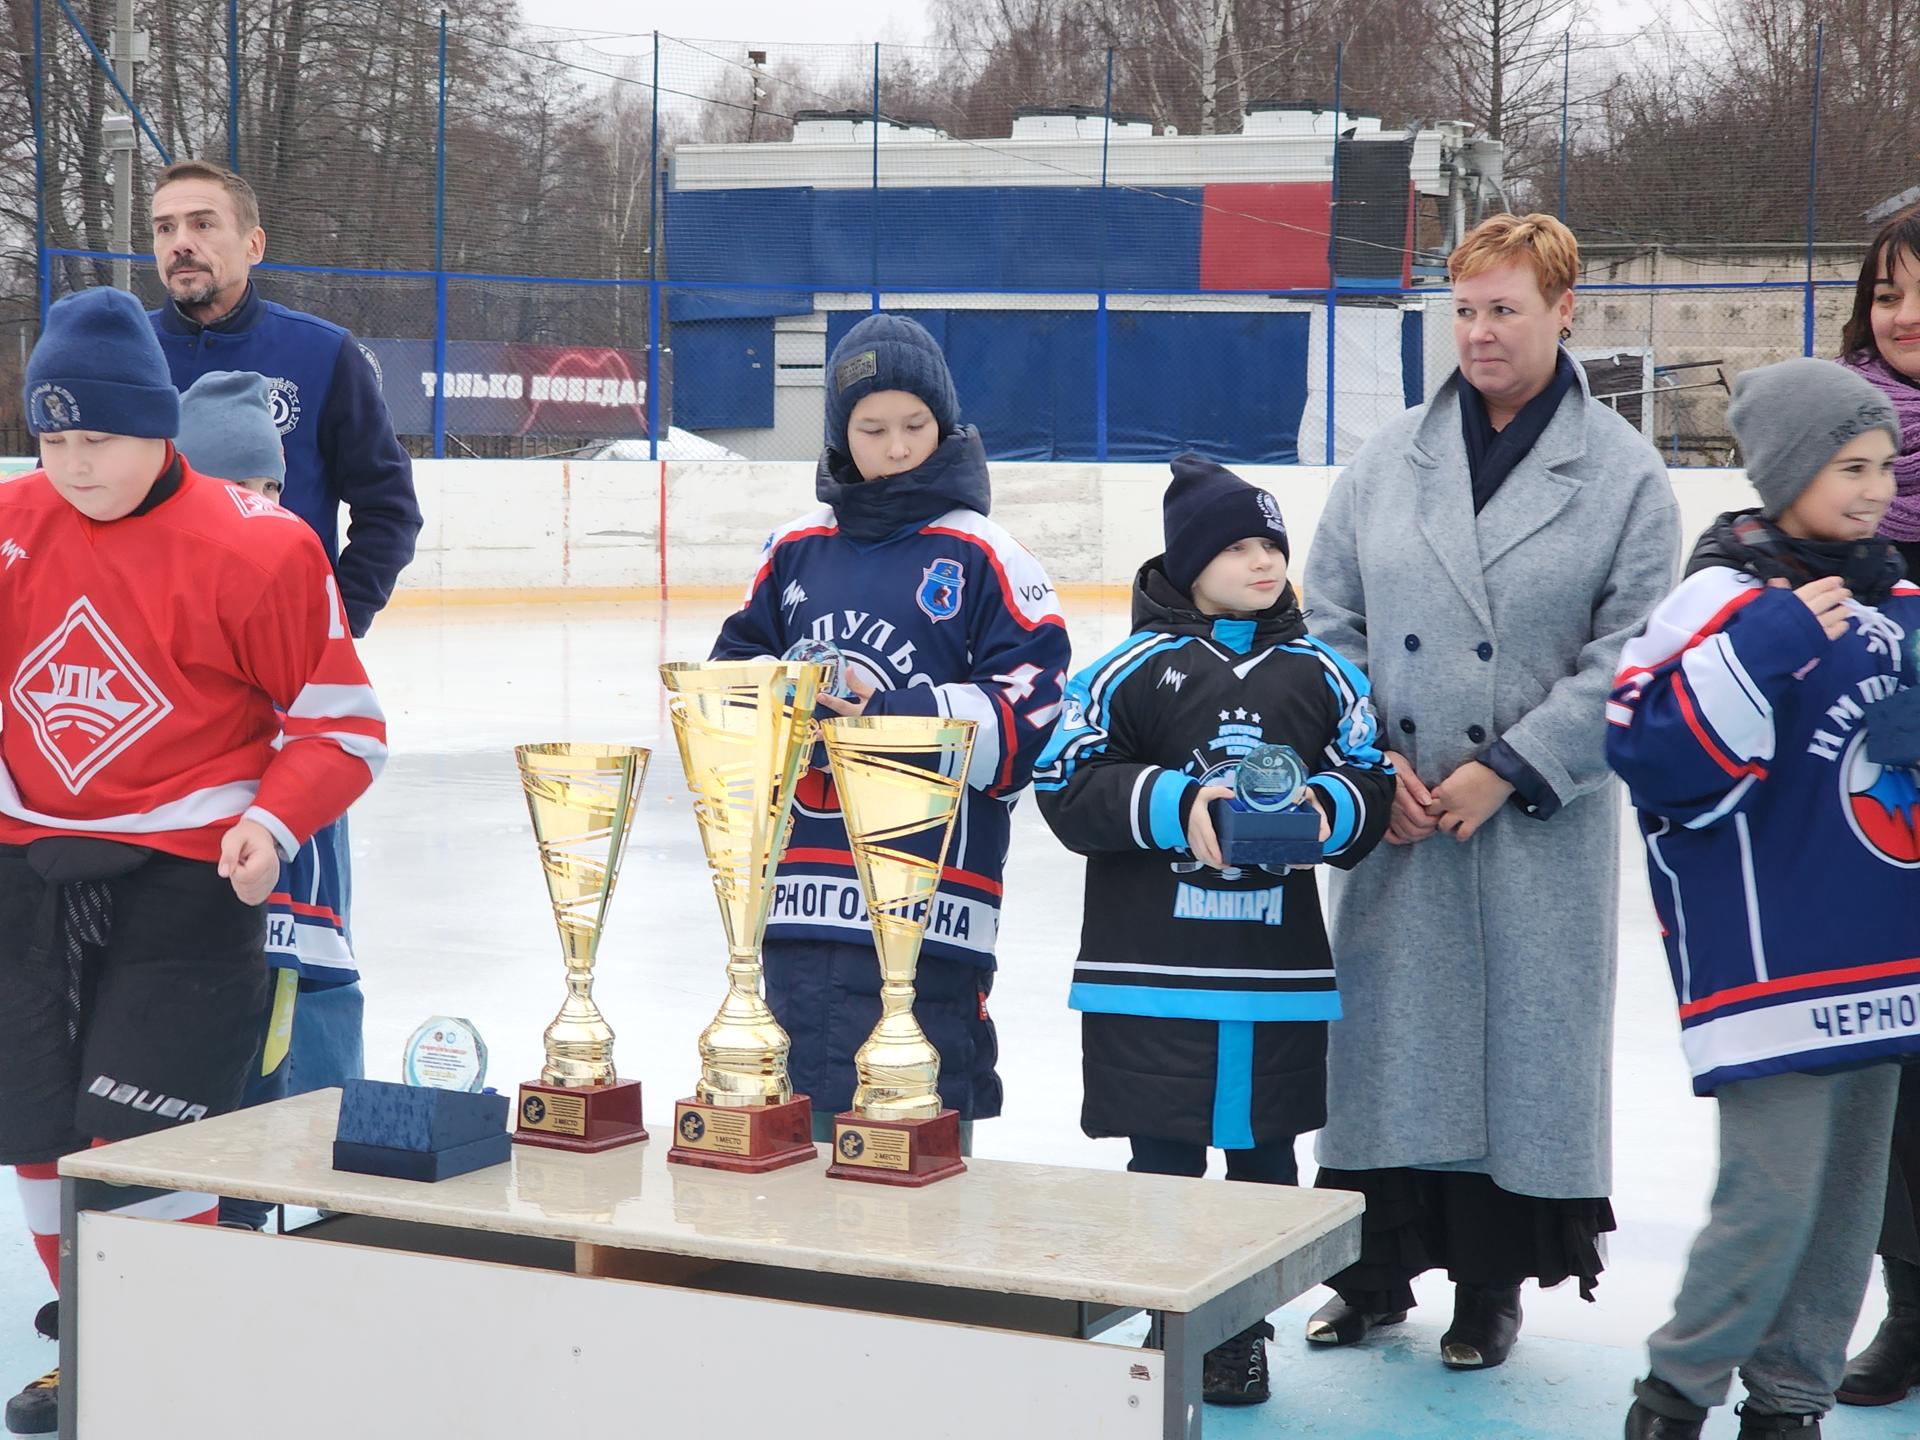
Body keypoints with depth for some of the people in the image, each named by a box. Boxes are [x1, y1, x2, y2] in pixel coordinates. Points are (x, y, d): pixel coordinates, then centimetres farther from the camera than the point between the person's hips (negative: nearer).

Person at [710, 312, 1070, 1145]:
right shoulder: (796, 551, 13)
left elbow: (1029, 717, -9)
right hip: (802, 898, 5)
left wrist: (886, 714, -17)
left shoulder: (984, 558, -1)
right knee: (807, 1135, 12)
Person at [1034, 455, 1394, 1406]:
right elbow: (1067, 784, -7)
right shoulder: (1134, 668, -4)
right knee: (1163, 1159, 5)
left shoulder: (1322, 675, 5)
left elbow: (1374, 787, 8)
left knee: (1263, 1153, 12)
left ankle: (1243, 1329, 26)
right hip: (1153, 969, -3)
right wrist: (1174, 807, -19)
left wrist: (1324, 807, -14)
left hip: (1283, 970, 3)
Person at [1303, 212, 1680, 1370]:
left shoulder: (1624, 472, -2)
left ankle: (1493, 1289, 21)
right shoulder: (1390, 460, 6)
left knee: (1523, 1034, 5)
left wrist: (1506, 773, -12)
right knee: (1386, 1026, 7)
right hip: (1395, 822, 3)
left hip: (1541, 824, -2)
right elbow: (1332, 621, 8)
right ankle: (1378, 1269, 23)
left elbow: (1627, 655, -6)